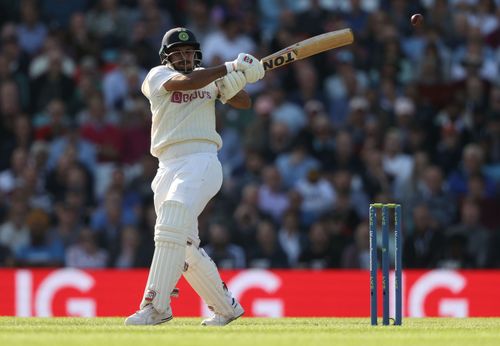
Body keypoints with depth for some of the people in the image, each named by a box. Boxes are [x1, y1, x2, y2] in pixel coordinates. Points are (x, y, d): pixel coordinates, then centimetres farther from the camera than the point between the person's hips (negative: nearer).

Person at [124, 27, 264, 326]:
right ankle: (226, 307, 20)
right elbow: (187, 82, -12)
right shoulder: (158, 76, 8)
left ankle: (156, 305, -27)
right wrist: (228, 69, -13)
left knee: (171, 226, -22)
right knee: (185, 247, 6)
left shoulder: (209, 77, 15)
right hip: (168, 167, 3)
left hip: (202, 163, -3)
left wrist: (233, 82, -9)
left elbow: (244, 102, 12)